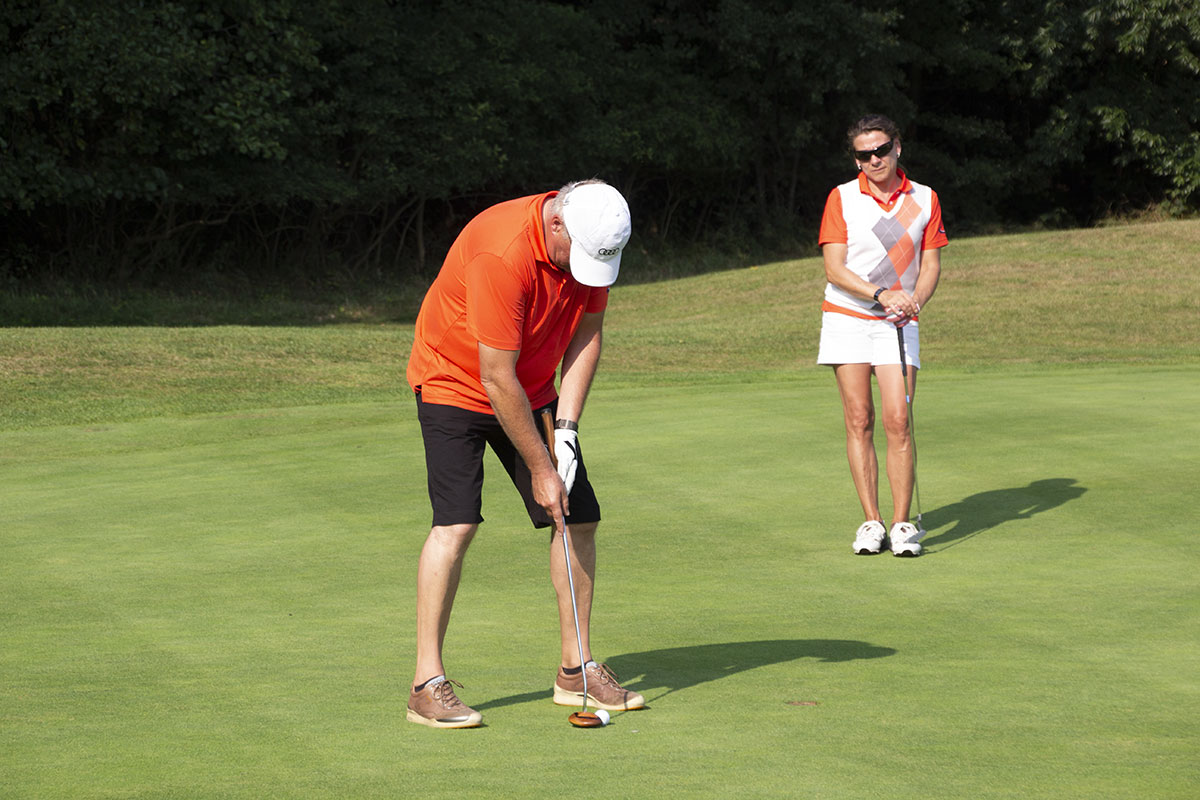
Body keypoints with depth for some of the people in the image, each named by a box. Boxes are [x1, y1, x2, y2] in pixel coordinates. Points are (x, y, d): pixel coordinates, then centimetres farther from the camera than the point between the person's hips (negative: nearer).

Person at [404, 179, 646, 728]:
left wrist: (566, 427, -10)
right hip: (455, 381, -7)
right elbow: (496, 379, -29)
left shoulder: (592, 241, -12)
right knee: (456, 522, -21)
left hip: (534, 389, 7)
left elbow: (587, 332, 0)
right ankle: (427, 684, -17)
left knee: (579, 517, 1)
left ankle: (576, 669, 11)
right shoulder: (502, 254, -34)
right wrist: (540, 469, -22)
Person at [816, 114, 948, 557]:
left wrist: (914, 300, -14)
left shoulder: (925, 200, 6)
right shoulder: (841, 198, 0)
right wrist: (881, 294, -20)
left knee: (898, 421, -9)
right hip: (847, 320, -1)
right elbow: (834, 269, -6)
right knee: (859, 420, -3)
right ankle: (871, 522, 2)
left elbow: (930, 264, 6)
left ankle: (902, 523, -6)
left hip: (898, 325, 1)